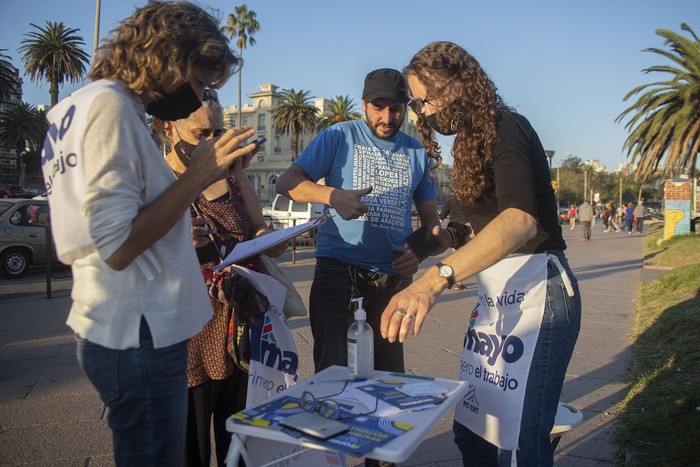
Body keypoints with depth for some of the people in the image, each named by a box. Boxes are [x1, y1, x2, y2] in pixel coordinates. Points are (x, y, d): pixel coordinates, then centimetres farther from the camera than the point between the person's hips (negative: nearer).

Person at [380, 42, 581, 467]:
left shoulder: (505, 127, -13)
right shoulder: (475, 137, 16)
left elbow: (521, 219, -32)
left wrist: (435, 279, -42)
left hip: (536, 289, -9)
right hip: (498, 292, 9)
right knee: (472, 431, 12)